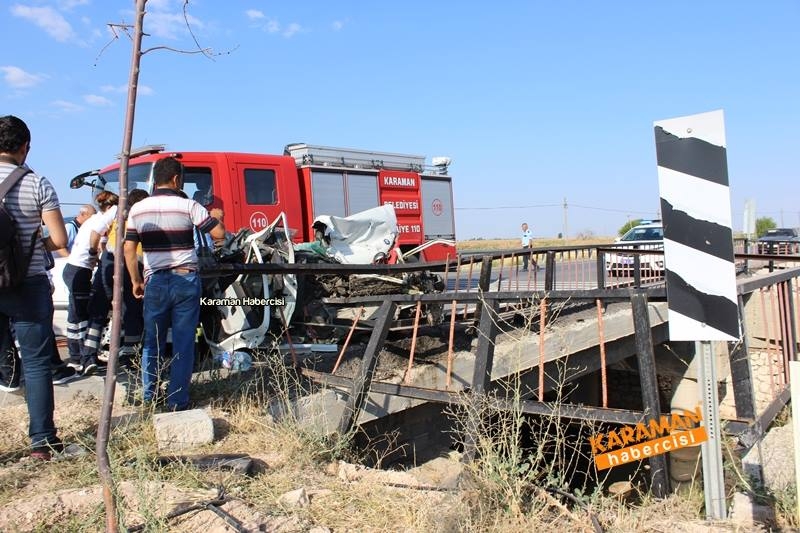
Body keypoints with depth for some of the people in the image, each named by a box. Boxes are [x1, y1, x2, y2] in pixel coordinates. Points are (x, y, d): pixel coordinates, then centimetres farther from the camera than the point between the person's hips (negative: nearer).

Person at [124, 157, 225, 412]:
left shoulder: (137, 209, 6)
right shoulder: (187, 205, -6)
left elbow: (129, 249, 6)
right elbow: (219, 233, -6)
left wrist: (136, 281, 16)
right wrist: (216, 217, 16)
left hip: (155, 282, 3)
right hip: (185, 280, -3)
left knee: (152, 342, 15)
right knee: (183, 343, 4)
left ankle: (148, 398, 21)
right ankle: (177, 401, 7)